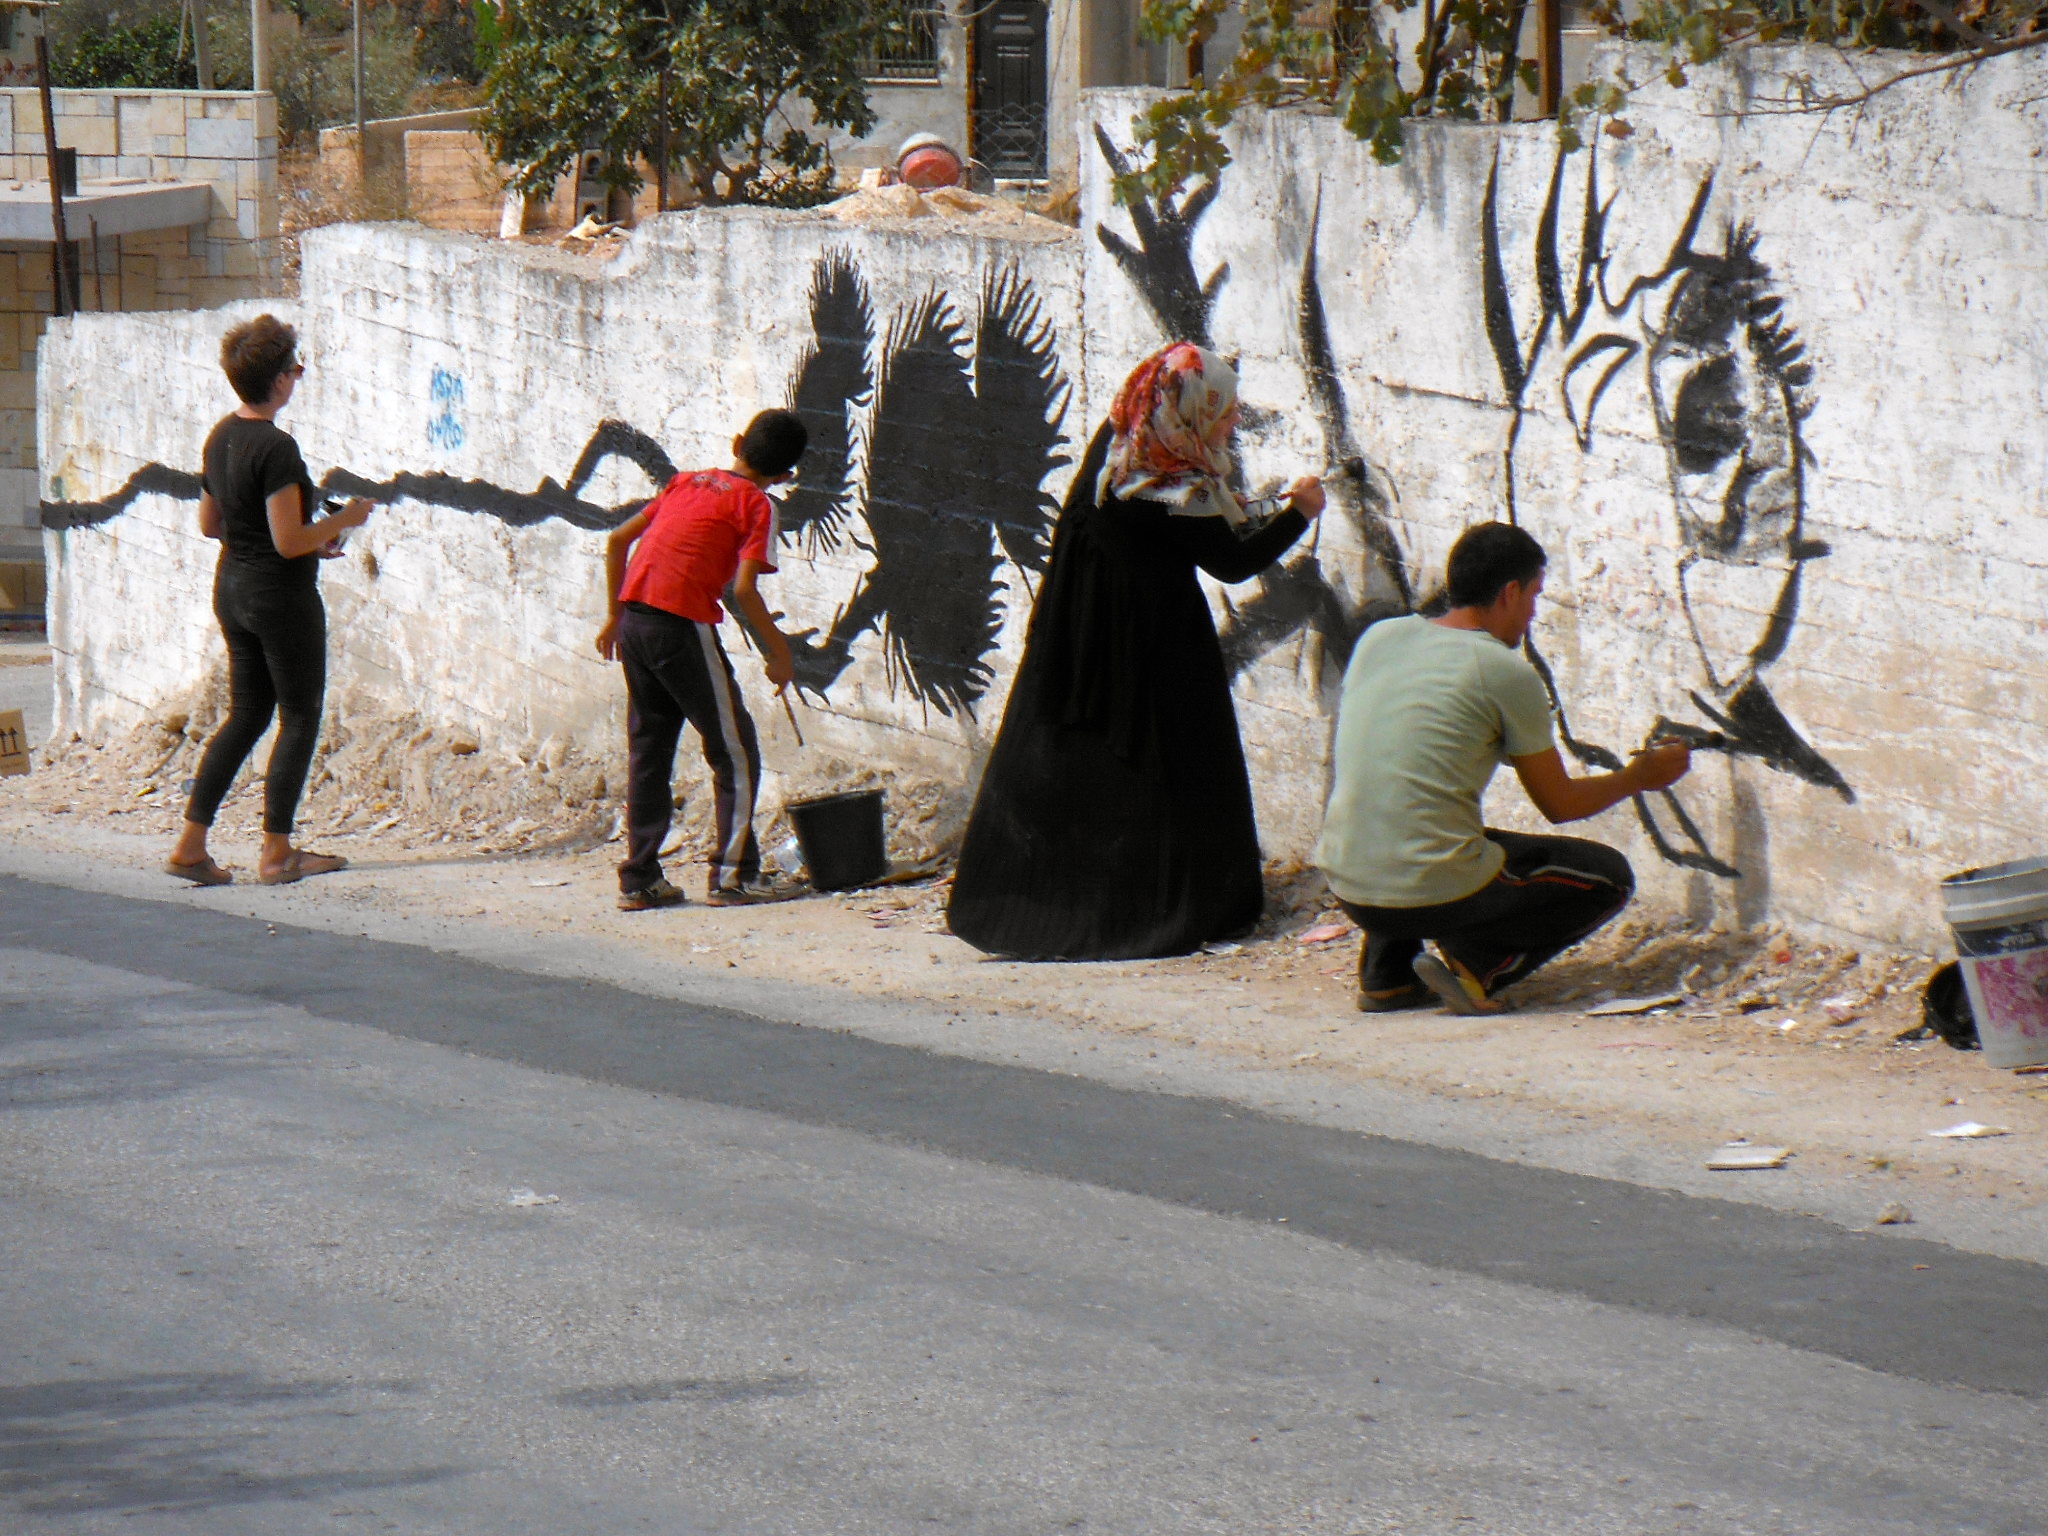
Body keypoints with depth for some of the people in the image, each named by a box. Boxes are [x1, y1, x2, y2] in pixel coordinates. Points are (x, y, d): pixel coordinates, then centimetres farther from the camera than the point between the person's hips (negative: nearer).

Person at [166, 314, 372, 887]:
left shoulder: (221, 437, 6)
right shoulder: (276, 447, -21)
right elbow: (288, 542, -23)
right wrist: (342, 520, -7)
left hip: (232, 586, 8)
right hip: (282, 594, -8)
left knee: (246, 715, 15)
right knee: (300, 718, 5)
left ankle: (190, 845, 10)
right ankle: (277, 853, 7)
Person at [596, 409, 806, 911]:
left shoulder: (688, 482, 19)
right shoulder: (756, 504, 0)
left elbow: (618, 540, 20)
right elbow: (744, 589, -11)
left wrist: (615, 615, 27)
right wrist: (779, 650, 1)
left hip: (635, 621, 6)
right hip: (684, 625, -6)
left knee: (647, 751, 14)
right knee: (735, 751, 4)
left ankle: (640, 880, 15)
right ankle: (732, 876, 1)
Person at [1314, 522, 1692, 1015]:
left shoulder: (1378, 637, 10)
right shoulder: (1506, 672, -6)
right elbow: (1559, 803, 5)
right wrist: (1639, 778, 23)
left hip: (1347, 889, 6)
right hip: (1437, 895, -6)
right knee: (1609, 876, 14)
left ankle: (1385, 974, 18)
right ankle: (1478, 962, -6)